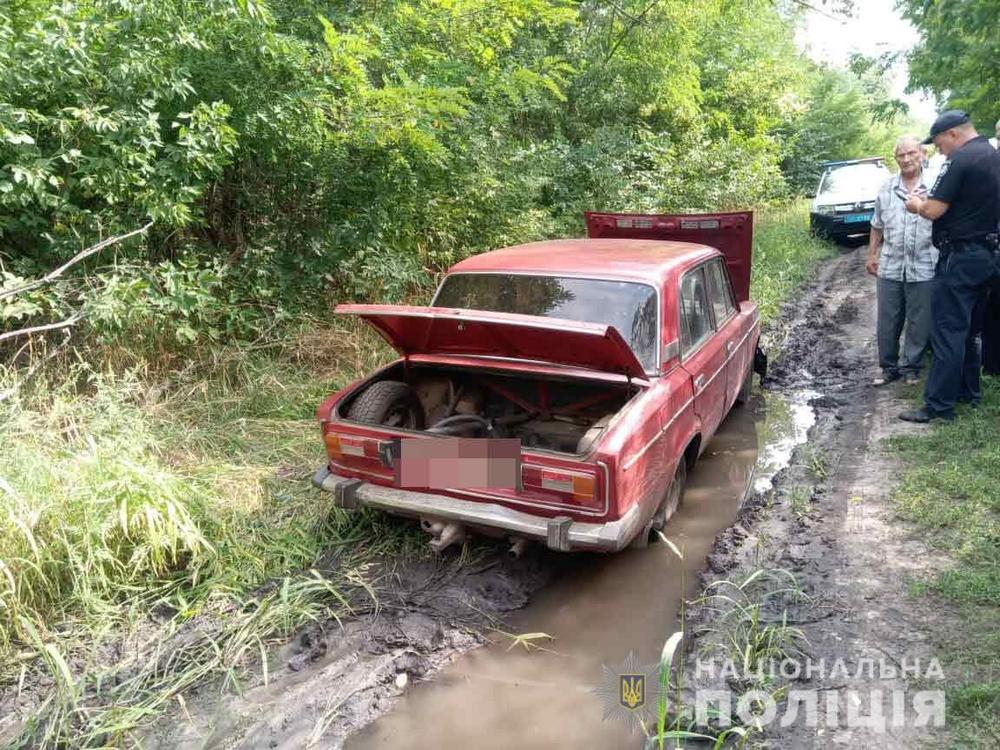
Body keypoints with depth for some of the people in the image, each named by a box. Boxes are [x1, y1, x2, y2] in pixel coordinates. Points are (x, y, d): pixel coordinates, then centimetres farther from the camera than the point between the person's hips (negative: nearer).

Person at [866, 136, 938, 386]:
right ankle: (889, 367, 21)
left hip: (924, 269, -3)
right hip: (890, 267, 3)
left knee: (919, 324, 6)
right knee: (887, 323, 8)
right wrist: (872, 255, 15)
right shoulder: (886, 188, 9)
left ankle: (911, 367, 20)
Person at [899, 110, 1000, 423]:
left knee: (947, 332, -7)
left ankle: (939, 405, -5)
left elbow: (934, 210, -18)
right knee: (966, 327, 19)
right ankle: (968, 390, 28)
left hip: (960, 258, -9)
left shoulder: (960, 159, -15)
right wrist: (929, 202, 16)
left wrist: (917, 205, 3)